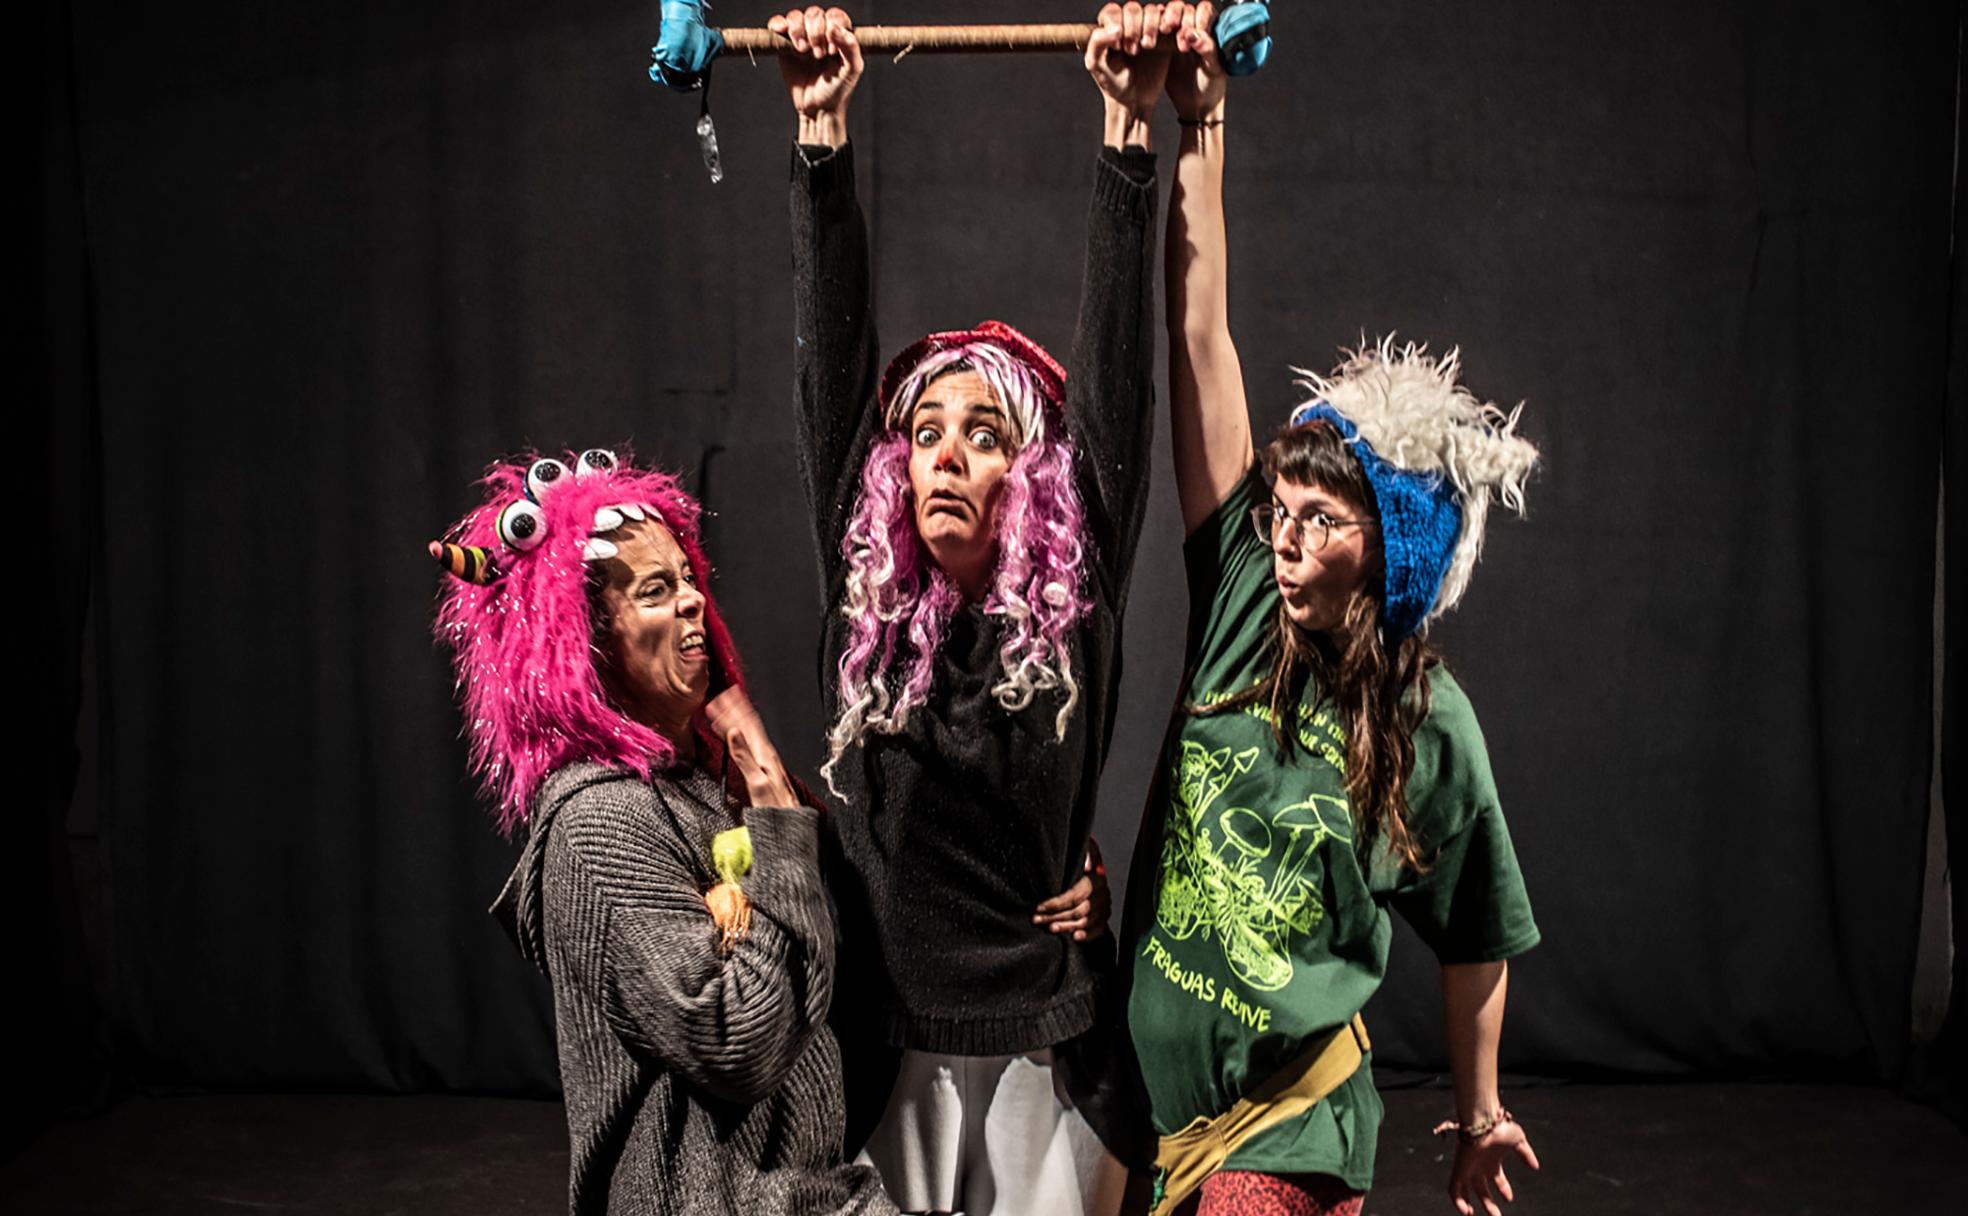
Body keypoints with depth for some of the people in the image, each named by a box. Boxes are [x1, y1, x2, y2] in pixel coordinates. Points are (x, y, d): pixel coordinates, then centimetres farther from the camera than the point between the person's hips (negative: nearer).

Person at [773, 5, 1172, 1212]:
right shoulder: (867, 605, 0)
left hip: (1043, 1041, -1)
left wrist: (1130, 128, -9)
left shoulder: (1075, 614, -4)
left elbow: (1118, 371, -8)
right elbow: (833, 365, -1)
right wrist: (823, 133, -1)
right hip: (888, 1038, 2)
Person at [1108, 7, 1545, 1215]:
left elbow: (1474, 942, 2)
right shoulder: (1241, 606, -6)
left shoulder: (1430, 725, -12)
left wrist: (1481, 1118, 11)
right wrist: (1201, 131, -11)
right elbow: (1200, 343, -10)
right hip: (1152, 1072, 4)